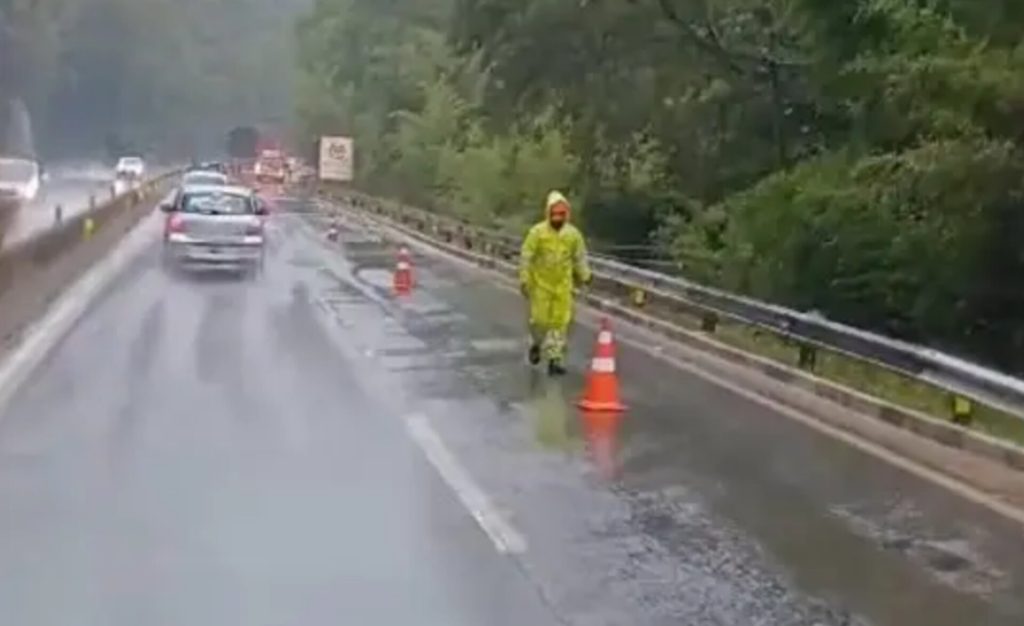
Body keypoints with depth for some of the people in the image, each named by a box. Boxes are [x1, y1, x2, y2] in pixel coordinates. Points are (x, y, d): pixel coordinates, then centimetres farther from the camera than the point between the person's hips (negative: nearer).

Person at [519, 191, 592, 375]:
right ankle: (536, 344, 35)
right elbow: (526, 257, -8)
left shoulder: (573, 234, -4)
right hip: (541, 284, -2)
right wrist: (524, 280, -8)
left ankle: (555, 358, 5)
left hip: (563, 285, 2)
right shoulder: (537, 232, -13)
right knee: (540, 319, 3)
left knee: (560, 321, -2)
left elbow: (580, 258, 9)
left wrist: (584, 277, 13)